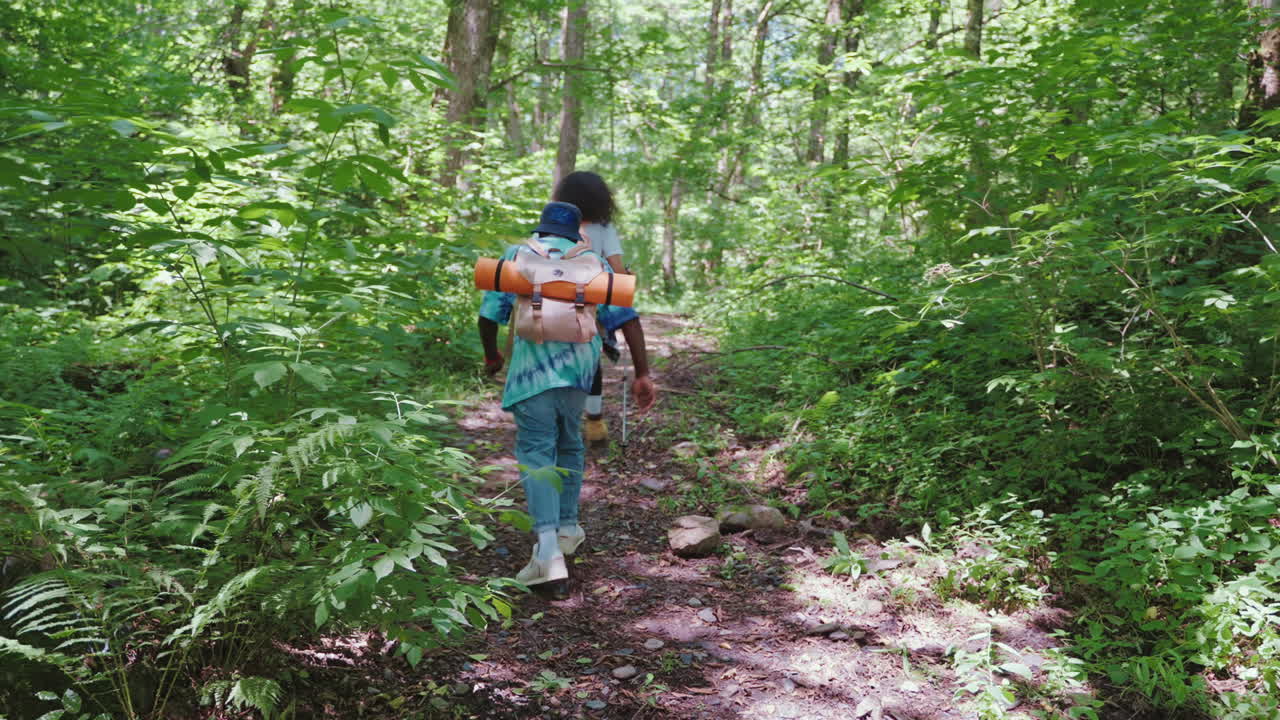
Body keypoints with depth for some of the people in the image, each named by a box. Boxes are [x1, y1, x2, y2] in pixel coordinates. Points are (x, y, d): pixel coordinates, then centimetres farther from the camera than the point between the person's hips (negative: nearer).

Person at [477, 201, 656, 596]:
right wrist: (643, 374, 3)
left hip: (533, 367, -3)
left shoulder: (516, 255, 11)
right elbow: (625, 316, 4)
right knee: (569, 443, 22)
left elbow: (489, 312, 3)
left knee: (536, 453, -4)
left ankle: (549, 551, -18)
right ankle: (566, 528, 33)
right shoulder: (592, 261, 14)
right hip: (580, 364, 3)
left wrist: (491, 355, 21)